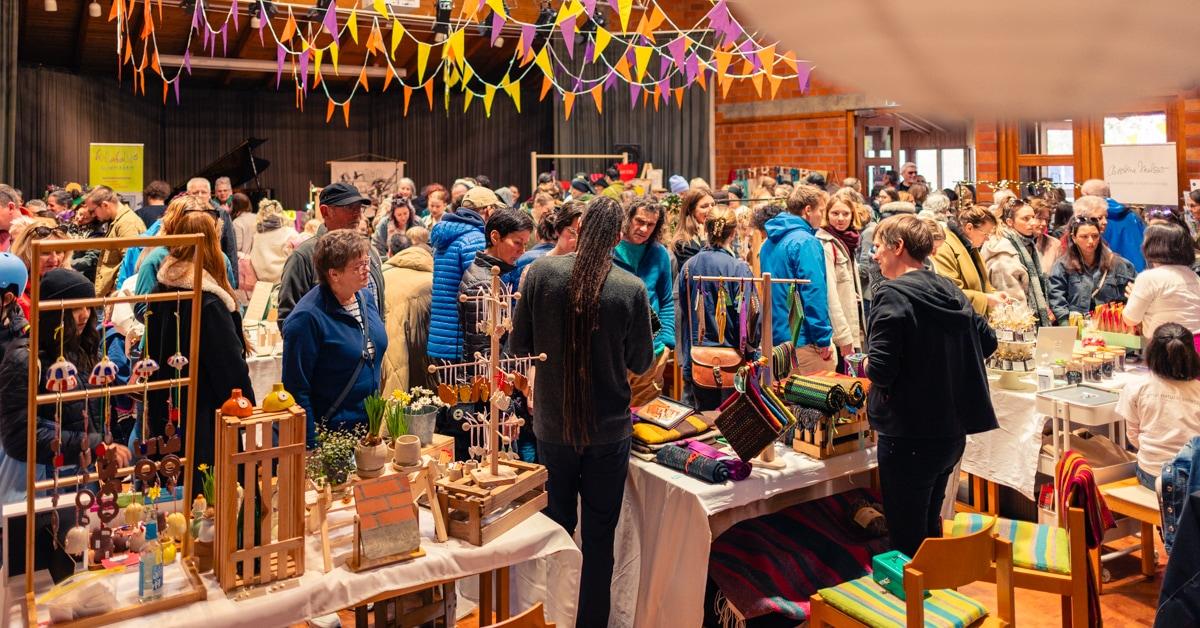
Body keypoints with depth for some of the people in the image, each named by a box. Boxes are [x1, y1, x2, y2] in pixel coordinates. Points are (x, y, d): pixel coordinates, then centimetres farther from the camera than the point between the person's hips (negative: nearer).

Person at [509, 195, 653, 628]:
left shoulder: (540, 273, -11)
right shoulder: (631, 289, -15)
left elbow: (518, 347, -3)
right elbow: (641, 364, -3)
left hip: (552, 425, 2)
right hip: (609, 429, -2)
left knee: (556, 529, 19)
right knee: (599, 539, 13)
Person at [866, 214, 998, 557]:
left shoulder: (892, 296, -17)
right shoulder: (950, 290, 6)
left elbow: (880, 370, -23)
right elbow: (987, 340, 15)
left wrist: (867, 365, -2)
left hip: (908, 435, -8)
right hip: (952, 429, 8)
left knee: (907, 541, 4)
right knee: (930, 526, 24)